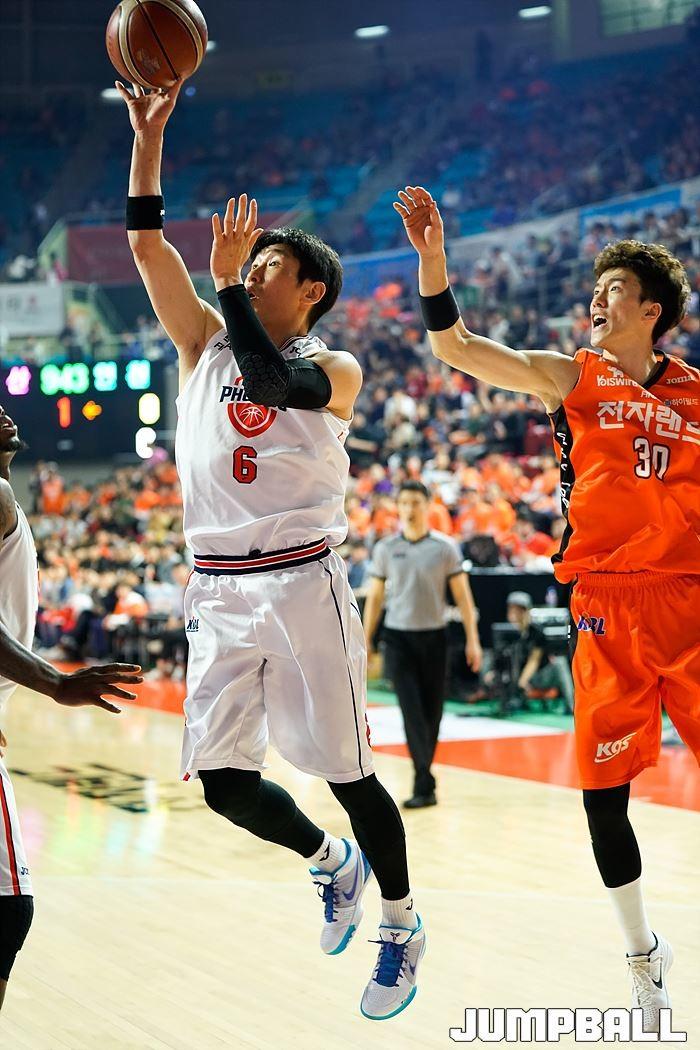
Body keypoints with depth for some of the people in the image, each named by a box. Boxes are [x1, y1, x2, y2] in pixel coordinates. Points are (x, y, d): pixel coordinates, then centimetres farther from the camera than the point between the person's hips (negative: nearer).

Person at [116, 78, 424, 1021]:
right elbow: (147, 245, 4)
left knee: (347, 772, 0)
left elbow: (270, 382, -23)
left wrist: (229, 280, -18)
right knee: (225, 781, 2)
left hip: (301, 585, -4)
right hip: (218, 591, 5)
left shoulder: (333, 370, -1)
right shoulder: (209, 342, 12)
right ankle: (333, 864, 29)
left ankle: (401, 923, 19)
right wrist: (148, 135, -3)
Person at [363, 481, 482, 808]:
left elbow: (462, 595, 1)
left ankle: (423, 782, 21)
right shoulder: (385, 548, 2)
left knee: (431, 712, 6)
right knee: (411, 711, -10)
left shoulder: (445, 547, -2)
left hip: (434, 637, 0)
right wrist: (366, 641, 7)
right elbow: (375, 596, 9)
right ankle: (425, 784, -12)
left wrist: (472, 640, -4)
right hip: (398, 637, 0)